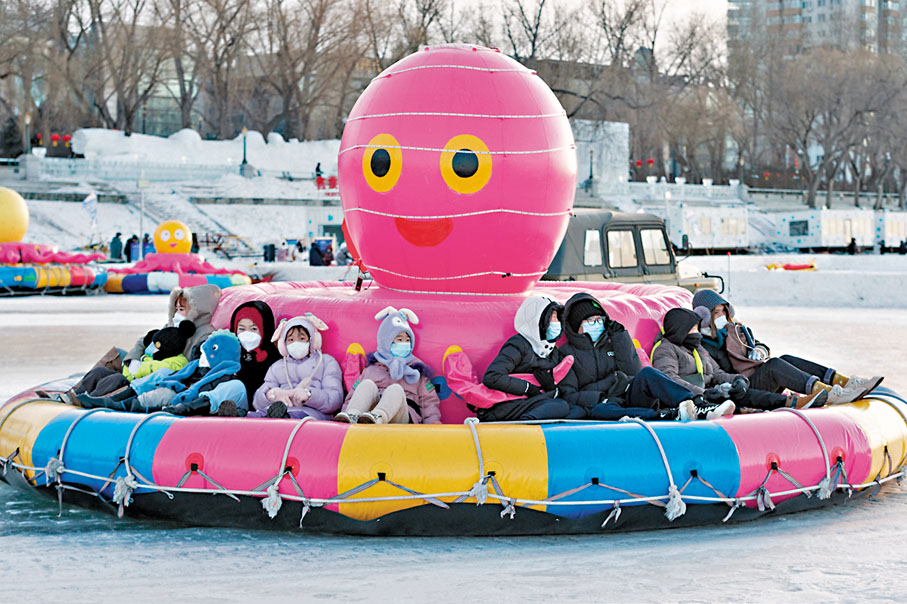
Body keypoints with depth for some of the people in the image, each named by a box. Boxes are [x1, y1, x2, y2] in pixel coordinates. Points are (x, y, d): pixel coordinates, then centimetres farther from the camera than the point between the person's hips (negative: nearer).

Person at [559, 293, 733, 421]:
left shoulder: (612, 342, 23)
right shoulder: (567, 353, 11)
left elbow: (633, 370, 5)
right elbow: (568, 395, 0)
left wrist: (620, 336, 2)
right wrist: (601, 398, -15)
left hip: (630, 396, 4)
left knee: (647, 373, -26)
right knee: (599, 410, -40)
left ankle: (702, 408, -45)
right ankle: (671, 415, -59)